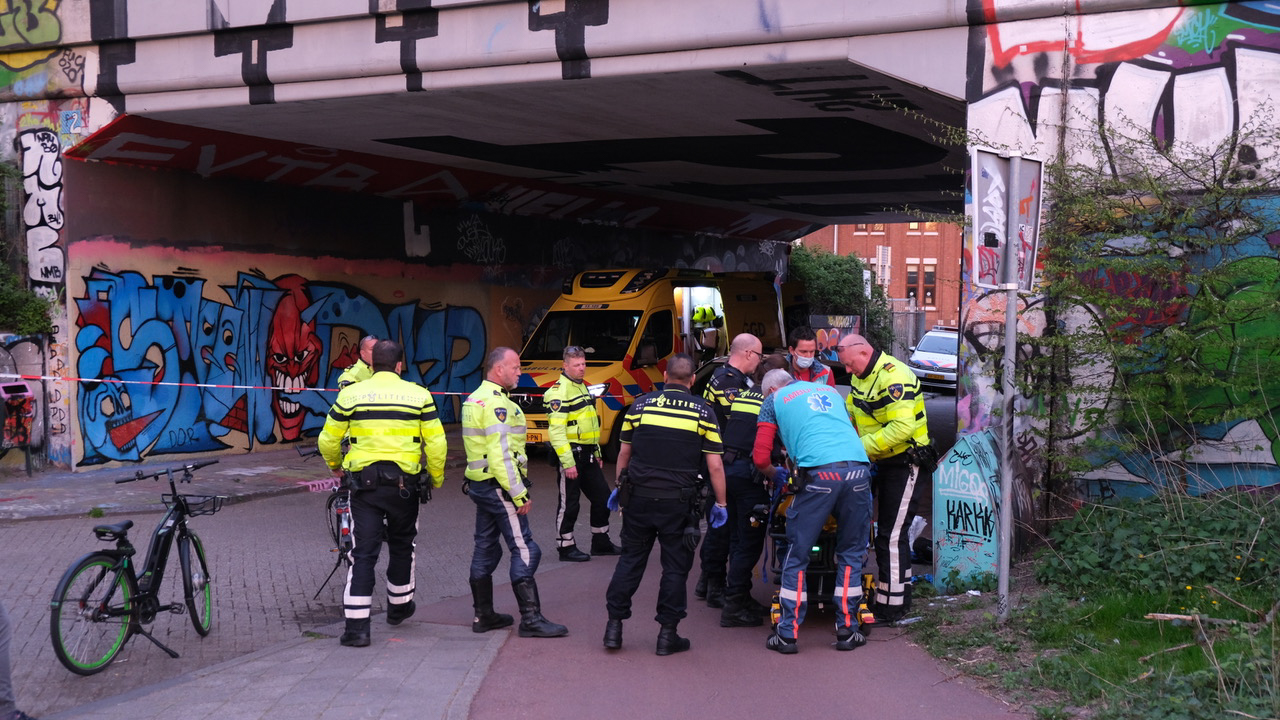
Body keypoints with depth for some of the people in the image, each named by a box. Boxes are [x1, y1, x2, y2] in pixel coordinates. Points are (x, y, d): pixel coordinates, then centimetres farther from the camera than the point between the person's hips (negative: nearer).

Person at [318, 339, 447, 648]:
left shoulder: (350, 394, 0)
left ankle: (356, 626, -6)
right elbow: (436, 443, -2)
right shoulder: (419, 395, -1)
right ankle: (399, 607, 38)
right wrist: (436, 479, 13)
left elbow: (327, 440, 5)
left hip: (364, 482, 0)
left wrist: (335, 465, 26)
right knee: (402, 546, 21)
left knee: (364, 553, 1)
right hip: (405, 483, 1)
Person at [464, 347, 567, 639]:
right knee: (524, 549, -8)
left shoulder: (474, 399, 15)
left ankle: (483, 615, 21)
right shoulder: (496, 404, -18)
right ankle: (531, 619, -8)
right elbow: (501, 454, -24)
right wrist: (520, 494, -20)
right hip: (498, 486, -11)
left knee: (486, 548, 14)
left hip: (479, 483, 11)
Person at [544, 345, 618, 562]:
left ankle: (601, 542, 26)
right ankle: (566, 547, 10)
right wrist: (567, 462, -24)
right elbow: (556, 430, -21)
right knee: (569, 503, -1)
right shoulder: (559, 392, -15)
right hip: (571, 454, -9)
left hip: (587, 455, 9)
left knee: (602, 497, 13)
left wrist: (596, 453, 23)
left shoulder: (582, 387, 16)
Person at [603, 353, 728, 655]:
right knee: (675, 566, 7)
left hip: (638, 495, 2)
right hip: (678, 502, -2)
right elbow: (714, 466, -3)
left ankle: (614, 625, 13)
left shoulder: (641, 405, 3)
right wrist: (720, 504, 6)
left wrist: (620, 487, 24)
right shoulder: (703, 411, -2)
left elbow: (624, 452, 11)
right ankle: (667, 633, 9)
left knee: (630, 560, 12)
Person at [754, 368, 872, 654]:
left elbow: (760, 458, 14)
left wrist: (776, 475, 34)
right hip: (859, 469, 4)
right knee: (851, 554, 15)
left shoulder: (774, 400, 19)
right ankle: (847, 630, 15)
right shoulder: (829, 391, 31)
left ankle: (788, 634, 7)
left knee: (797, 557, 6)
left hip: (819, 473, -4)